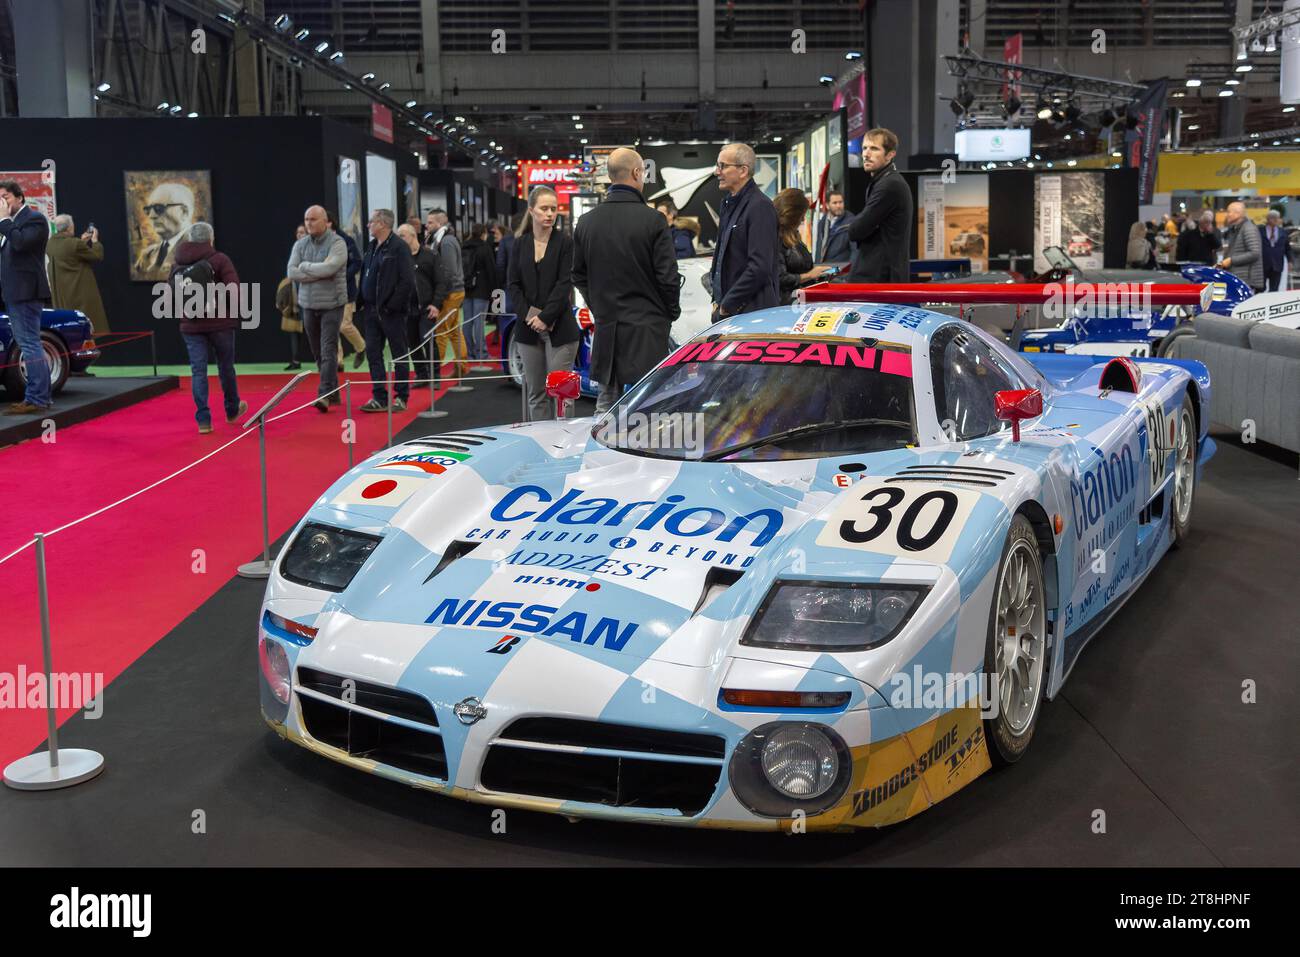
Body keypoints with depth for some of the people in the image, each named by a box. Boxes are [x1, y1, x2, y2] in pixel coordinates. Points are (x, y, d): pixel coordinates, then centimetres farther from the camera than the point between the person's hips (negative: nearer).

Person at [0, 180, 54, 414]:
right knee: (30, 345, 11)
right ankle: (41, 396, 16)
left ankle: (36, 399, -12)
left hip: (26, 293, -10)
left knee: (30, 344, -11)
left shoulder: (34, 219, -7)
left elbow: (20, 243, -23)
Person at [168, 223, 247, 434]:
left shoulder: (177, 263, 5)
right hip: (220, 322, -2)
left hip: (190, 325, 2)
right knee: (226, 367, 15)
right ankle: (232, 410, 32)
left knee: (198, 370, 3)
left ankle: (203, 419, -2)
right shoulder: (219, 259, -8)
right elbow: (234, 290, -15)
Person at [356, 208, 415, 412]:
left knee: (399, 354, 2)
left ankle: (401, 397, 10)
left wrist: (393, 305, -18)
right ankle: (380, 398, 11)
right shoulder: (373, 247, 14)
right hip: (371, 310, 8)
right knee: (373, 353, 6)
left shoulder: (398, 247, -12)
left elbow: (408, 281, -18)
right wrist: (360, 301, 10)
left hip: (392, 311, -8)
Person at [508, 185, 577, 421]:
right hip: (528, 328, 4)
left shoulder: (564, 242, -1)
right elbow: (514, 284, 7)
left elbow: (564, 284, -7)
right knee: (535, 394, 6)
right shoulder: (521, 243, 9)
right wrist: (528, 314, -6)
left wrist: (545, 317, -12)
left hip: (559, 328, -4)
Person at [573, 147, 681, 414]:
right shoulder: (654, 220, -12)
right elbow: (668, 276, -10)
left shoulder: (586, 222, 5)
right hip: (646, 328, -5)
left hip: (605, 328, 5)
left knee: (605, 405, 13)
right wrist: (671, 313, 6)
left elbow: (579, 276, 11)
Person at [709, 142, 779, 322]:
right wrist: (717, 300, 12)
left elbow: (760, 267, -21)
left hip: (751, 312, -8)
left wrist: (727, 305, -15)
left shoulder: (760, 206, -13)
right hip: (725, 309, 8)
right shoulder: (729, 203, 16)